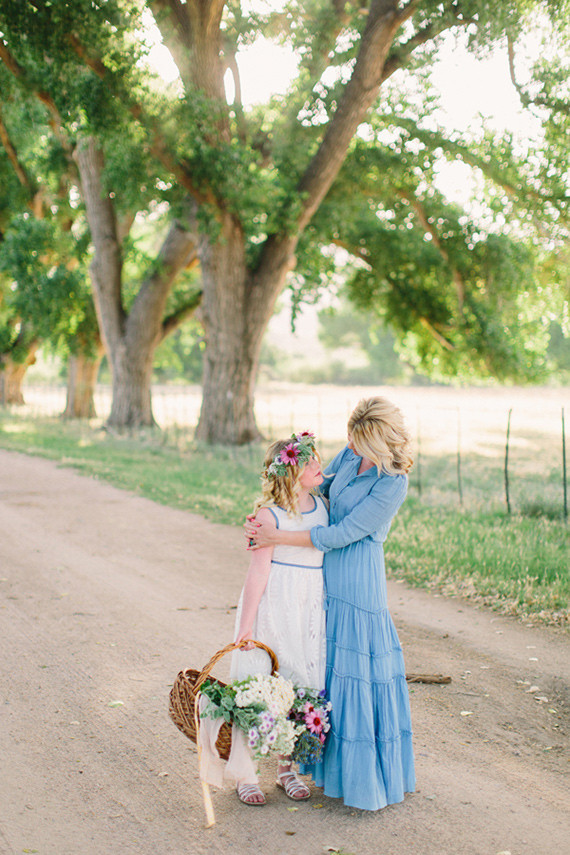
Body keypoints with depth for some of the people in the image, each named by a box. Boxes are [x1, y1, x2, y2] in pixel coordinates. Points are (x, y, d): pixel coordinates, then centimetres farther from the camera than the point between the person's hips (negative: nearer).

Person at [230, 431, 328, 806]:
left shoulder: (322, 505, 6)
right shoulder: (270, 512, -12)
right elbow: (259, 569, -12)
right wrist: (246, 621, -13)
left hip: (311, 606, 6)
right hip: (273, 604, -6)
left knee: (300, 687, 10)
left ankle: (288, 768, 25)